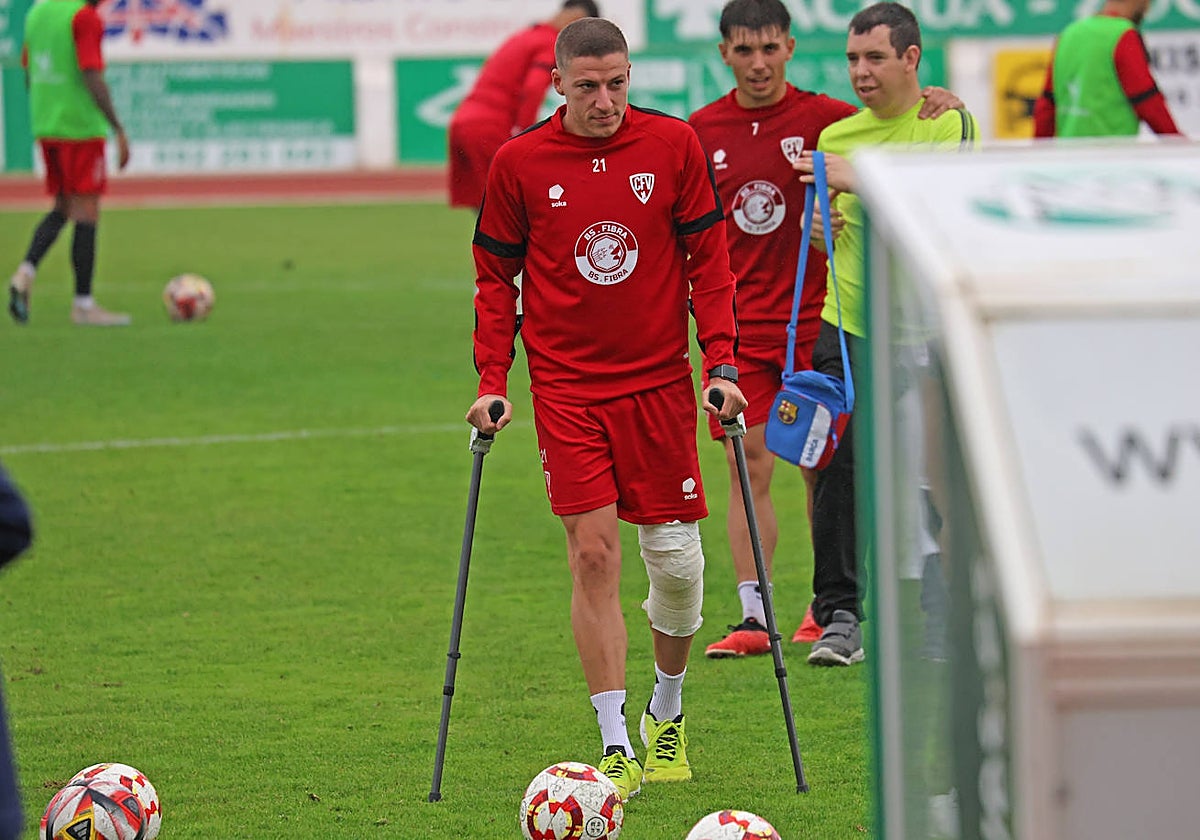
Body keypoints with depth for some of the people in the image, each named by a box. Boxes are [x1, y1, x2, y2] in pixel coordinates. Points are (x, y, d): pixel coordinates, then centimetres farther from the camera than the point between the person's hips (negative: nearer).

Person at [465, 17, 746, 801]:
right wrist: (491, 380, -1)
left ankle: (667, 711, 29)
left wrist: (723, 363, -5)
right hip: (566, 388, -1)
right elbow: (495, 275, 7)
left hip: (659, 380, 1)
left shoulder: (673, 145, -1)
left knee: (675, 556, 3)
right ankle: (616, 746, -7)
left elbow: (708, 260, 3)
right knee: (594, 554, -9)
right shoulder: (520, 161, -2)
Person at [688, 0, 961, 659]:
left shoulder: (822, 119, -2)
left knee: (823, 466, 5)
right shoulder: (703, 131, 4)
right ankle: (753, 618, -4)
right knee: (747, 465, -5)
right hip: (738, 326, 1)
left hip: (815, 320, -1)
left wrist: (939, 105, -21)